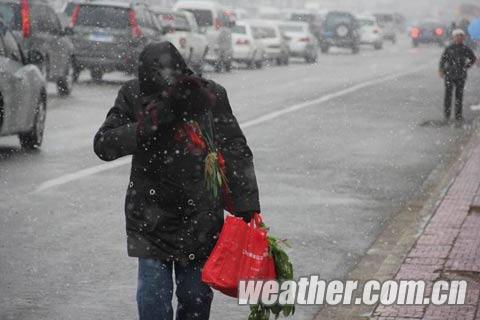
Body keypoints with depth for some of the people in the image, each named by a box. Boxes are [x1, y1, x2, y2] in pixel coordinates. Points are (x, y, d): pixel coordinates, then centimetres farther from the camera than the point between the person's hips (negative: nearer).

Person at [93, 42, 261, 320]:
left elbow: (237, 154, -3)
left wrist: (247, 209, -7)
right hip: (151, 221, 0)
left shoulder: (212, 95, -9)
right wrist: (149, 123, -26)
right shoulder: (134, 96, -8)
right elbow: (104, 145, -13)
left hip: (200, 221, 0)